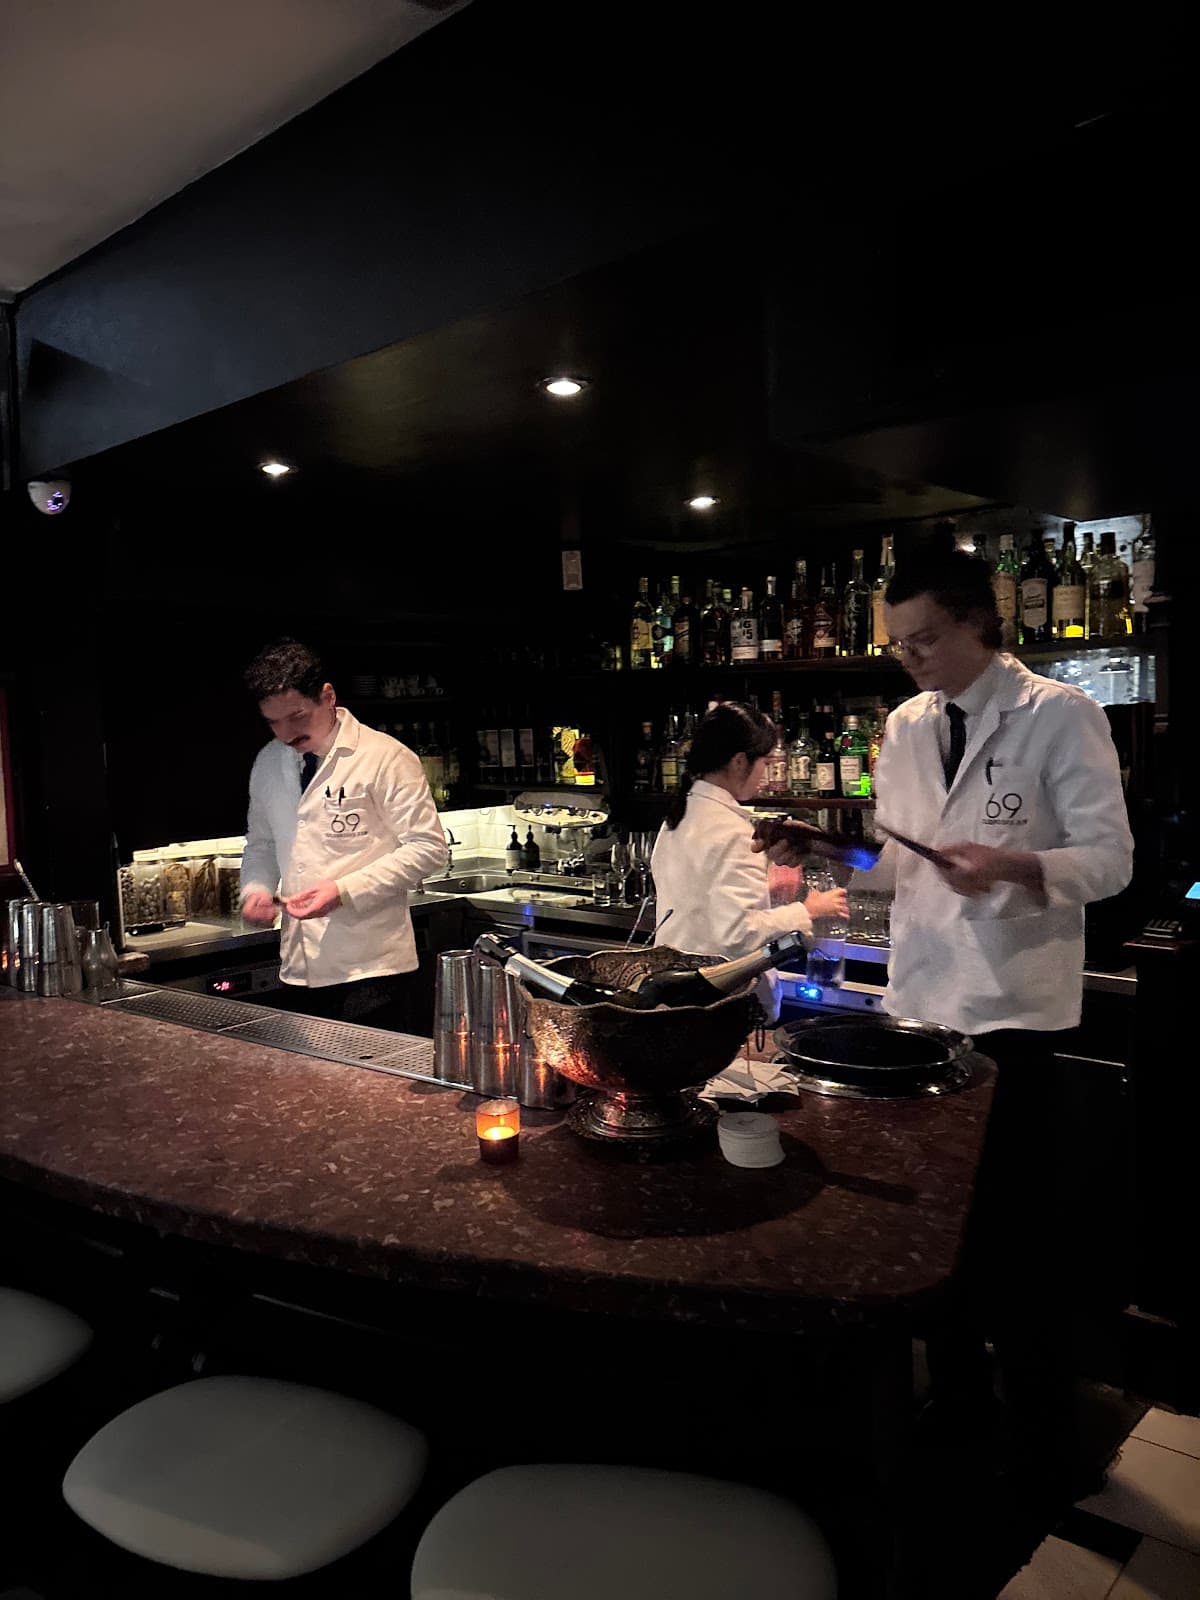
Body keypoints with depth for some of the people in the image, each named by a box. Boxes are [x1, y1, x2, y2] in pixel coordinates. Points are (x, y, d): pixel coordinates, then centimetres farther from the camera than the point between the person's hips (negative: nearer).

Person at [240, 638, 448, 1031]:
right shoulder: (268, 763, 11)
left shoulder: (386, 757, -9)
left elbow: (428, 847, -11)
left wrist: (344, 891, -18)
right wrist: (256, 889, 3)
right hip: (302, 968, 6)